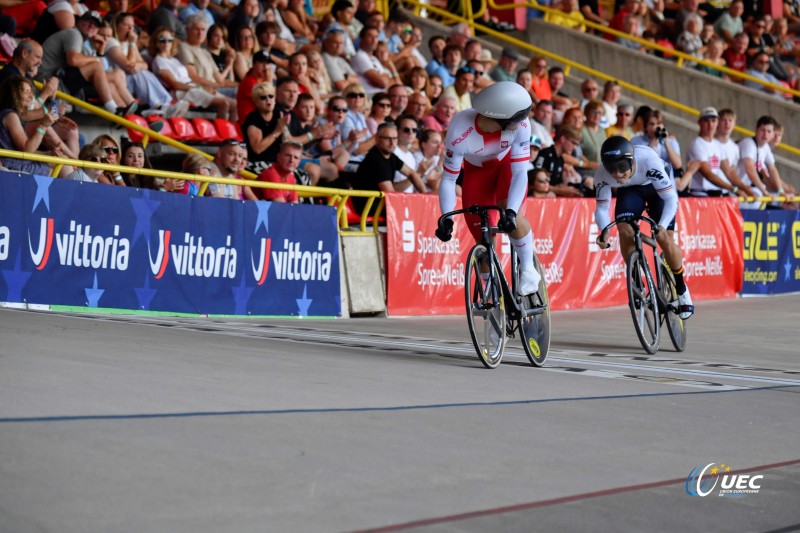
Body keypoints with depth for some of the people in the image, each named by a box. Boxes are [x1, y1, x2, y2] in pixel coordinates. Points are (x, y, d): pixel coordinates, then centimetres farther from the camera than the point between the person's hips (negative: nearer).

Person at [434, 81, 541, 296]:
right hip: (475, 170, 0)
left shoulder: (520, 124, -35)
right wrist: (446, 218, -37)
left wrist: (511, 211, -43)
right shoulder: (460, 132, -38)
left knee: (510, 215, -27)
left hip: (507, 163, 0)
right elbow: (448, 179, -27)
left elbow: (519, 172, -31)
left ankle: (528, 270, -5)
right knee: (482, 238, -2)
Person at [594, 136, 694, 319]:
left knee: (664, 238, -15)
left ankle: (682, 289, 9)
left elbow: (671, 198, -37)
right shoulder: (602, 174, -32)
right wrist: (604, 231, -43)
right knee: (625, 231, -22)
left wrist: (662, 226, -53)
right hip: (630, 191, 2)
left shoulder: (649, 161, -41)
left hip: (656, 188, -2)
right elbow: (601, 208, -22)